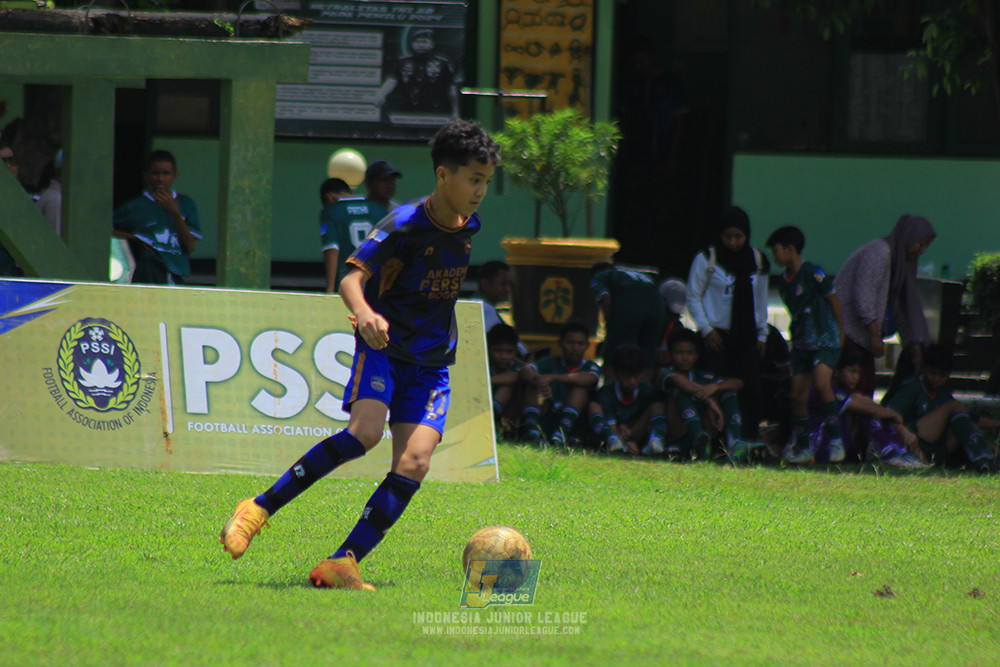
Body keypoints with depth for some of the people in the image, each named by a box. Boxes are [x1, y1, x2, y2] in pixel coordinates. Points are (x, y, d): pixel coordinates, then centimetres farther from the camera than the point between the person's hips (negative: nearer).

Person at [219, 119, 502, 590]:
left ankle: (341, 564, -17)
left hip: (432, 365, 6)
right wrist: (364, 313, -45)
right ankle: (259, 510, -21)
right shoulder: (406, 225, -14)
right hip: (382, 350, -6)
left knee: (414, 463, -15)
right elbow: (351, 277, -24)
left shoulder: (469, 226, 7)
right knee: (365, 432, -30)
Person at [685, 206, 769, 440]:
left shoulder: (757, 261, 9)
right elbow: (693, 297, 2)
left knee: (750, 390, -4)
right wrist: (706, 329, -7)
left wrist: (761, 333, 16)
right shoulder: (706, 259, -2)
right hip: (717, 336, -3)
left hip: (747, 338, 3)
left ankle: (750, 441, 0)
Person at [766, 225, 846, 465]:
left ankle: (836, 442, -21)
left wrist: (840, 332, -2)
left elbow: (833, 299, -6)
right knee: (798, 395, 3)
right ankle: (801, 447, 11)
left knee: (821, 383, -25)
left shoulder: (812, 273, -12)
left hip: (824, 339, -8)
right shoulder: (784, 281, 11)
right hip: (801, 343, 8)